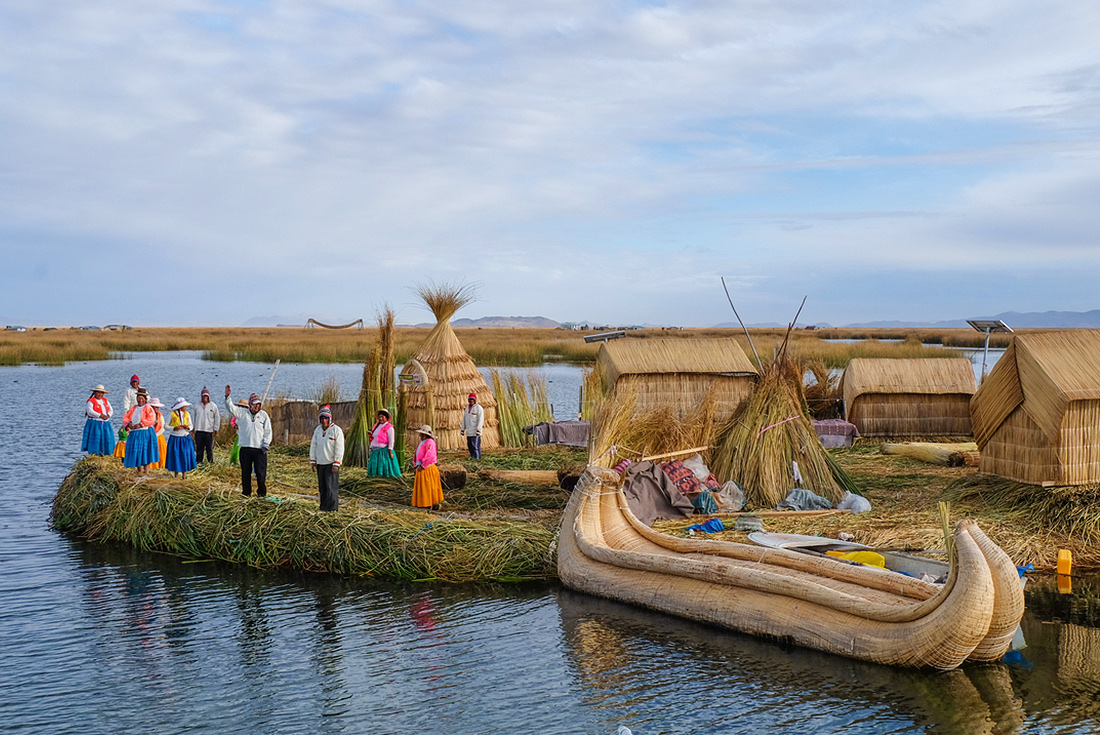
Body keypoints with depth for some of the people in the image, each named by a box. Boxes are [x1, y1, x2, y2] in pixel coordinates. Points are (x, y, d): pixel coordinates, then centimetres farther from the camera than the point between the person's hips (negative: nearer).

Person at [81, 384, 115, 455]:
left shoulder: (105, 400, 16)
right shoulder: (91, 401, -2)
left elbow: (111, 410, 13)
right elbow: (89, 411, -15)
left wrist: (108, 415, -10)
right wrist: (100, 415, -21)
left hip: (105, 424, 5)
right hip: (94, 424, -5)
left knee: (107, 438, -2)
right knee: (95, 438, -10)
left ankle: (104, 453, 4)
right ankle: (93, 454, -6)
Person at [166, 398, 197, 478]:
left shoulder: (187, 414, 7)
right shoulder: (172, 414, -3)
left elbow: (191, 426, 13)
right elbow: (167, 426, -1)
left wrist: (188, 427, -10)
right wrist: (174, 428, -18)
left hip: (185, 438, 2)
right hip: (175, 438, -2)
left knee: (185, 455, -3)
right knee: (175, 456, 0)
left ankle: (184, 474, 5)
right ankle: (176, 474, 13)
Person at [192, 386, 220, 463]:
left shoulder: (213, 406, 1)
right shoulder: (197, 405, 9)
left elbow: (217, 418, 4)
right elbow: (194, 416, 17)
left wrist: (215, 429, -1)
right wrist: (193, 428, 12)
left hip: (209, 431, -3)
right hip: (199, 431, 3)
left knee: (209, 448, 0)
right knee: (199, 449, 6)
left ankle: (210, 462, 7)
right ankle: (198, 462, 12)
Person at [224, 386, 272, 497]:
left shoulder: (264, 415, 6)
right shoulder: (242, 412, 8)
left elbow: (268, 431, 7)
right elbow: (231, 408, -1)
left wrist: (265, 445, -2)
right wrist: (227, 397, -17)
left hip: (259, 449, -1)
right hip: (245, 448, 1)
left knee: (260, 472, -1)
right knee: (245, 472, 8)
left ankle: (262, 492, 13)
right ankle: (246, 492, 18)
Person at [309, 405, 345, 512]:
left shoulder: (336, 430, -8)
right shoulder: (318, 430, 11)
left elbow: (339, 448, -10)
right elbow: (313, 445, 17)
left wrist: (336, 463, -15)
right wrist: (313, 460, 11)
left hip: (331, 463, -6)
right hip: (320, 463, 6)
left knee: (331, 486, -8)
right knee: (322, 486, 9)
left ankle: (332, 506, -3)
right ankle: (323, 505, 17)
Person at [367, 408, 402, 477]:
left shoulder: (389, 428, -8)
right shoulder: (377, 425, 13)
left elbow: (391, 441, -11)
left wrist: (390, 452, -15)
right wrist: (371, 448, 15)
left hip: (384, 451, -7)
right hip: (375, 451, 7)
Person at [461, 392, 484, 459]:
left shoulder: (479, 408, -7)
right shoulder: (467, 407, 17)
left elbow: (480, 419, -13)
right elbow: (464, 419, 22)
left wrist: (478, 430, -20)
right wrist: (463, 429, 18)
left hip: (475, 432, -8)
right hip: (468, 432, 8)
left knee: (476, 446, -9)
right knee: (470, 446, 9)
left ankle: (477, 459, -6)